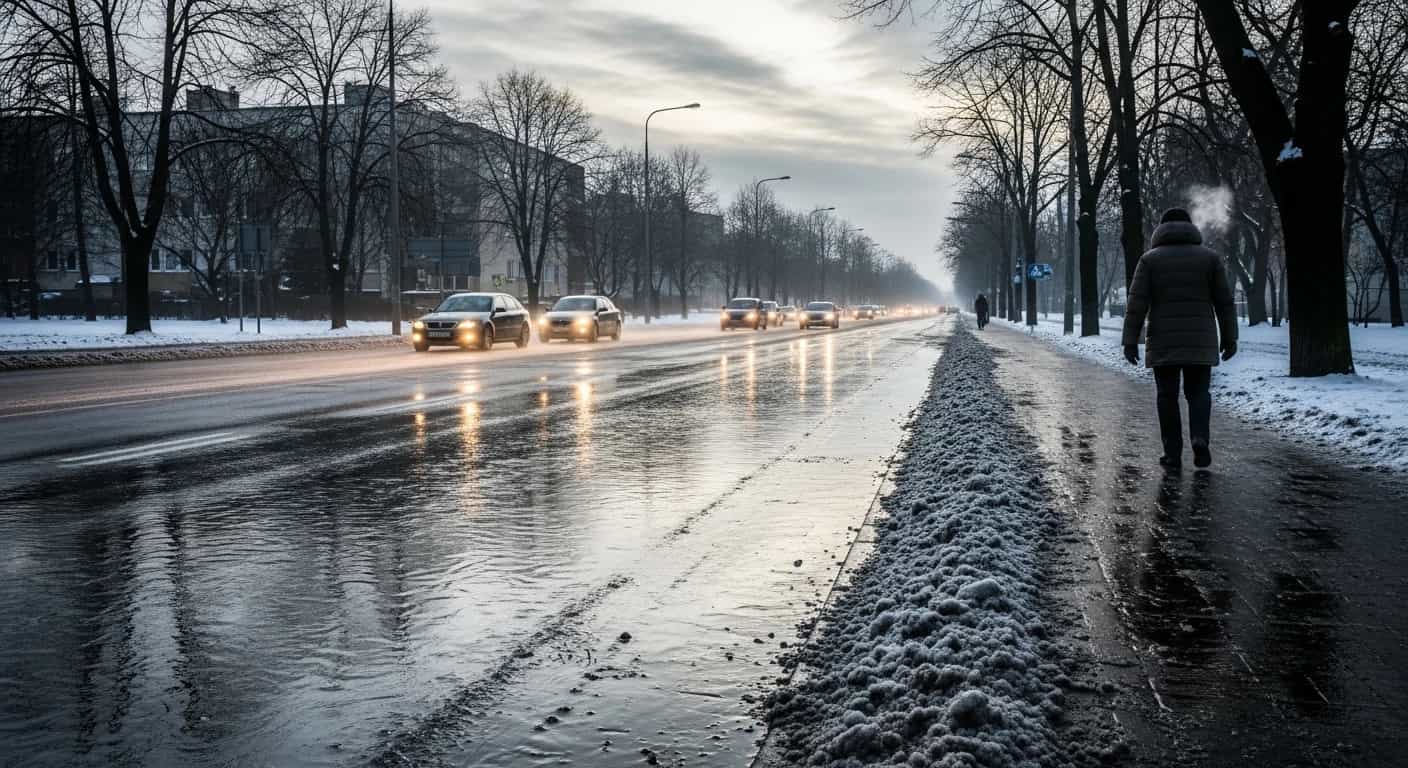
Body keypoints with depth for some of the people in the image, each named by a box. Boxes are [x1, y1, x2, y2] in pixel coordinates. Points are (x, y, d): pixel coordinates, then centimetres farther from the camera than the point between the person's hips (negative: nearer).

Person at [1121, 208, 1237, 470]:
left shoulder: (1150, 259, 2)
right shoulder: (1209, 257, 5)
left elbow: (1137, 303, -5)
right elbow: (1225, 301, 3)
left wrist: (1130, 341, -5)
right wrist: (1229, 338, 8)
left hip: (1163, 342, -1)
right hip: (1200, 341, 1)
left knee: (1167, 396, 7)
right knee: (1198, 392, 11)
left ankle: (1173, 453, 6)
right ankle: (1200, 438, -12)